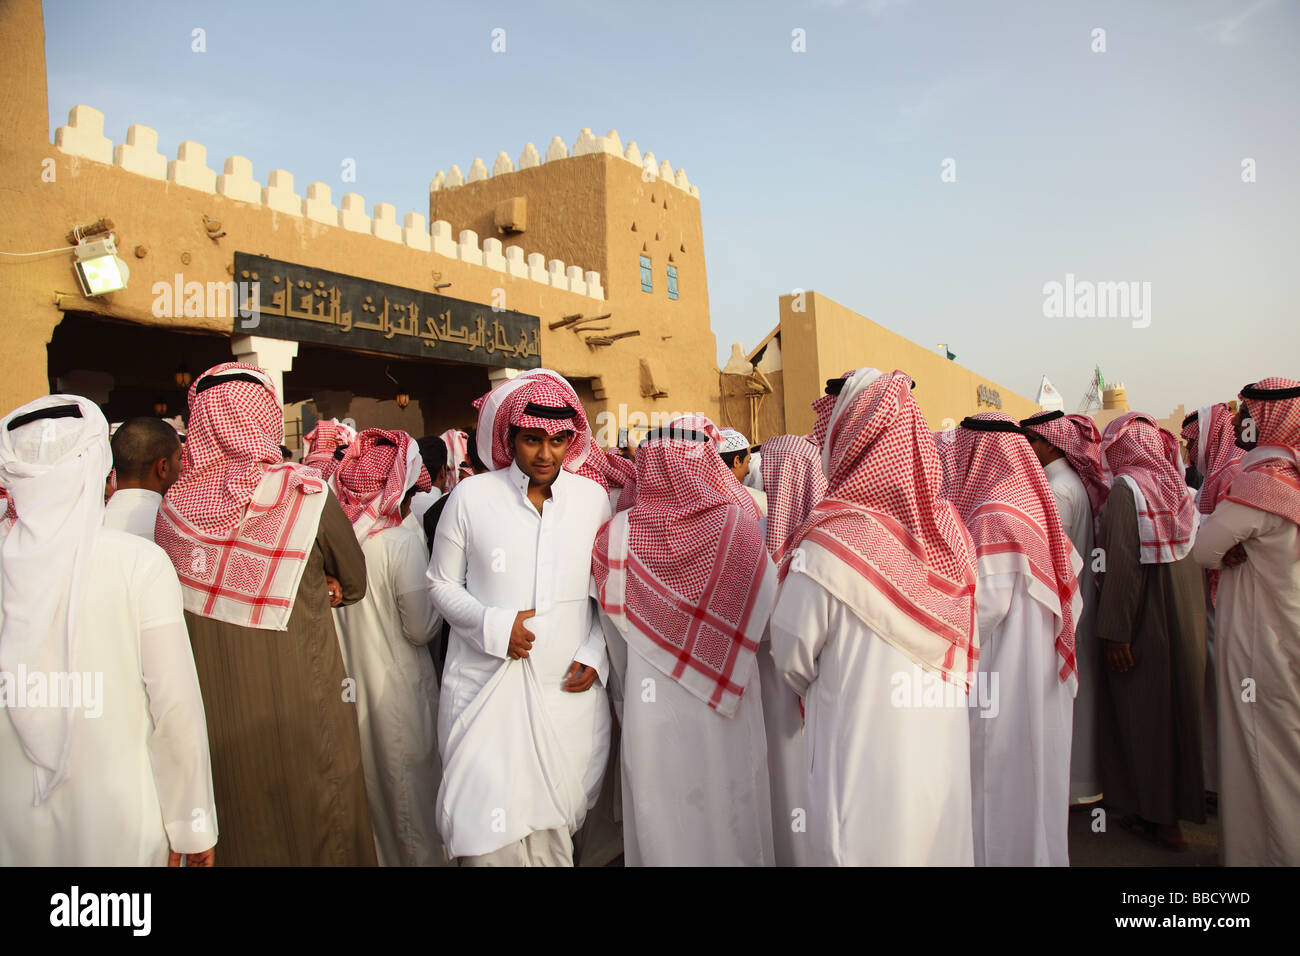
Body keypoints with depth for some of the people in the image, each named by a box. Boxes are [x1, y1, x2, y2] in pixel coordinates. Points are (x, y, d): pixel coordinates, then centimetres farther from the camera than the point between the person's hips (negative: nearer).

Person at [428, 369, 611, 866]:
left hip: (568, 689, 2)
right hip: (485, 688, -1)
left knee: (554, 827, 7)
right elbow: (442, 582, 6)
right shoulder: (471, 496, -1)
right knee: (489, 828, -4)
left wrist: (595, 654, 0)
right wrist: (492, 624, -10)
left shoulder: (592, 498, 6)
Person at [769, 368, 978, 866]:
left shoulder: (831, 538, -21)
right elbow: (966, 644, 7)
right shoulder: (948, 527, -4)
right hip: (943, 744, 5)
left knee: (863, 842, 11)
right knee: (939, 841, 19)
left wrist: (816, 690, 9)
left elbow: (792, 657, -11)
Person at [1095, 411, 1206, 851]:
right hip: (1186, 620, 6)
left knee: (1141, 715, 6)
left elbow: (1123, 564, -21)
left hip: (1144, 625, -6)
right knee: (1178, 707, 16)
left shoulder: (1126, 489, -15)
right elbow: (1197, 558, 8)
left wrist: (1115, 631, -19)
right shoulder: (1181, 489, 4)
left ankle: (1157, 817, 15)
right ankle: (1179, 809, 27)